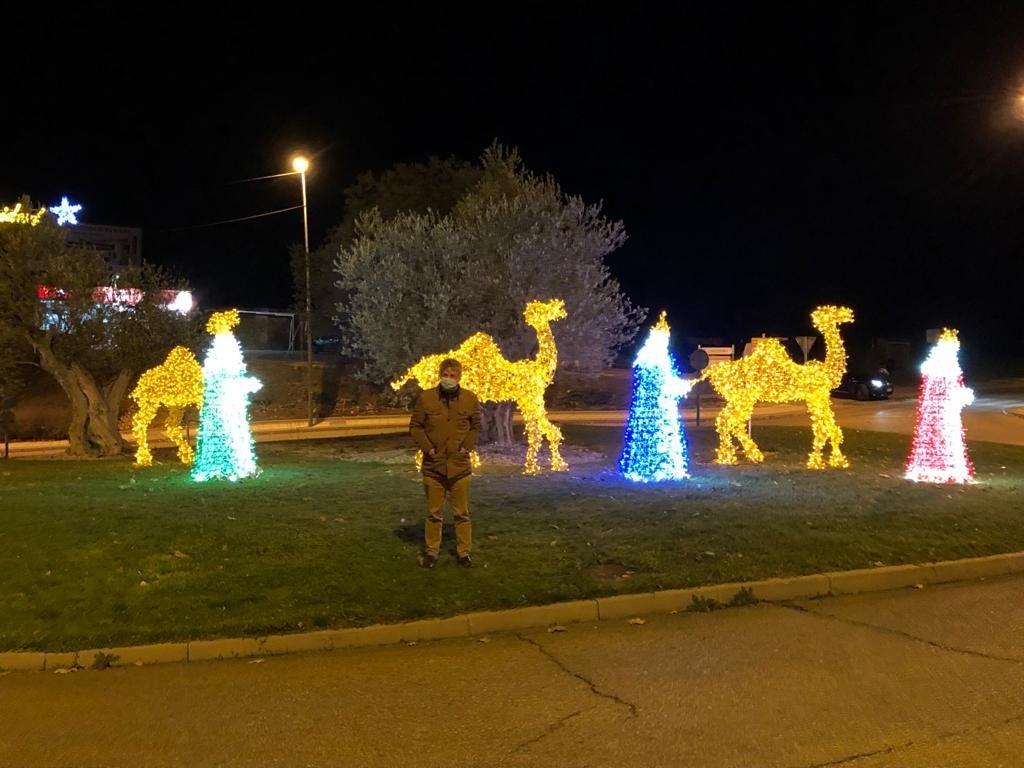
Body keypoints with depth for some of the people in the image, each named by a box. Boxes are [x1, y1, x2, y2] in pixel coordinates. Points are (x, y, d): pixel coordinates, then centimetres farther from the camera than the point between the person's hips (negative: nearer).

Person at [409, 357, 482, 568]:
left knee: (462, 513, 9)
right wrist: (428, 448, -8)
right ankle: (431, 552, 23)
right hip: (433, 466, -1)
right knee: (434, 513, 10)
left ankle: (463, 552, 22)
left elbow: (476, 426, 10)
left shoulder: (470, 399, -2)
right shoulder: (425, 397, -6)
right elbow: (415, 426, 2)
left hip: (460, 466, 1)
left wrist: (466, 447, -2)